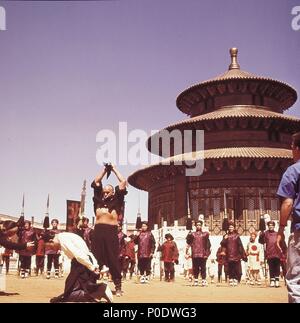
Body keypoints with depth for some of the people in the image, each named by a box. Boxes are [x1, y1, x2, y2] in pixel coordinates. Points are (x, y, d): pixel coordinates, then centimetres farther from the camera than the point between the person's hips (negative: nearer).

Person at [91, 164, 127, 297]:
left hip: (111, 231, -2)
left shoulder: (116, 200, 11)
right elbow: (96, 182, 23)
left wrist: (114, 170, 19)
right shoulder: (99, 199, 18)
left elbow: (123, 182, 10)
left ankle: (118, 287, 4)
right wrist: (105, 170, 23)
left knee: (113, 260, -1)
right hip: (98, 230, 2)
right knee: (95, 259, 2)